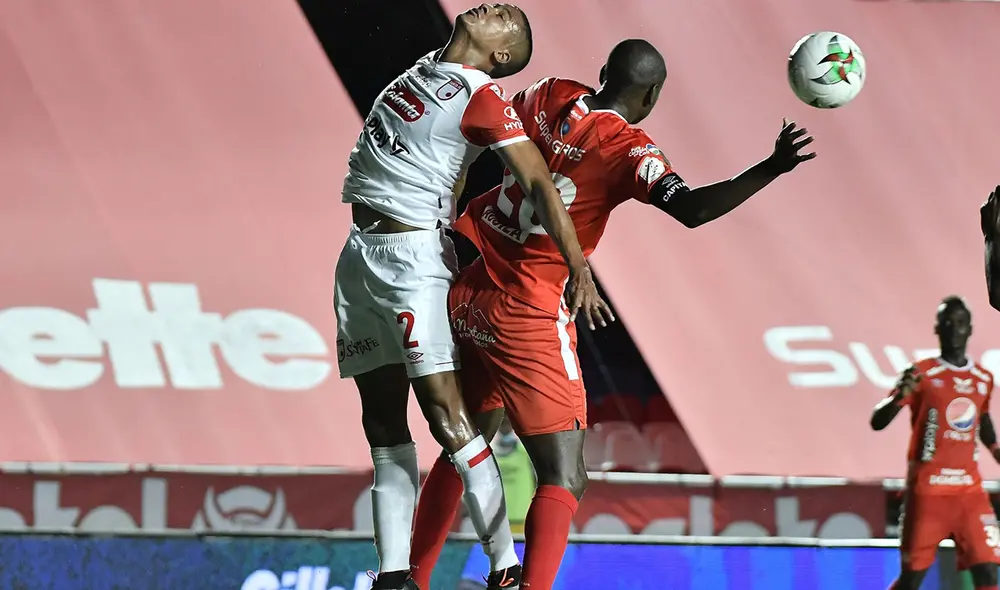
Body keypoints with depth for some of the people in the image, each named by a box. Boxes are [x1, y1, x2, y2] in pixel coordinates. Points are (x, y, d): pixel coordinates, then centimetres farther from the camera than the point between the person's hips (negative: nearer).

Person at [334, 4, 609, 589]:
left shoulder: (482, 99, -11)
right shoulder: (428, 66, 11)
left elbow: (540, 184, -18)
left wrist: (580, 269, -26)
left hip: (412, 255, -8)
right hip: (359, 254, 8)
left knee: (446, 414, -14)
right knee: (383, 420, 6)